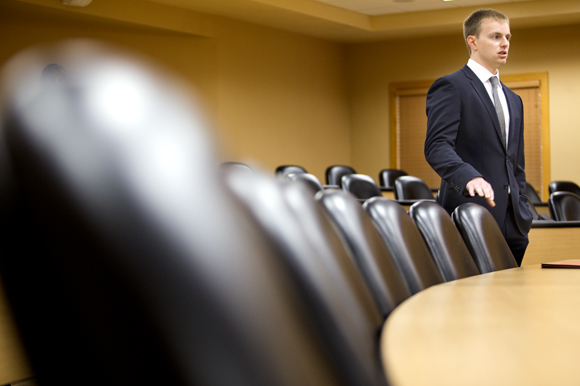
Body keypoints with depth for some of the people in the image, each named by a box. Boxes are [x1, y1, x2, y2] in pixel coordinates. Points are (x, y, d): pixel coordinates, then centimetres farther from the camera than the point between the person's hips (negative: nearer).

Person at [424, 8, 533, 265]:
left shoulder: (513, 100, 23)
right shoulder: (450, 87, -3)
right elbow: (436, 147, -16)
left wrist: (523, 213, 16)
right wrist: (470, 177, -33)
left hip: (512, 224, 7)